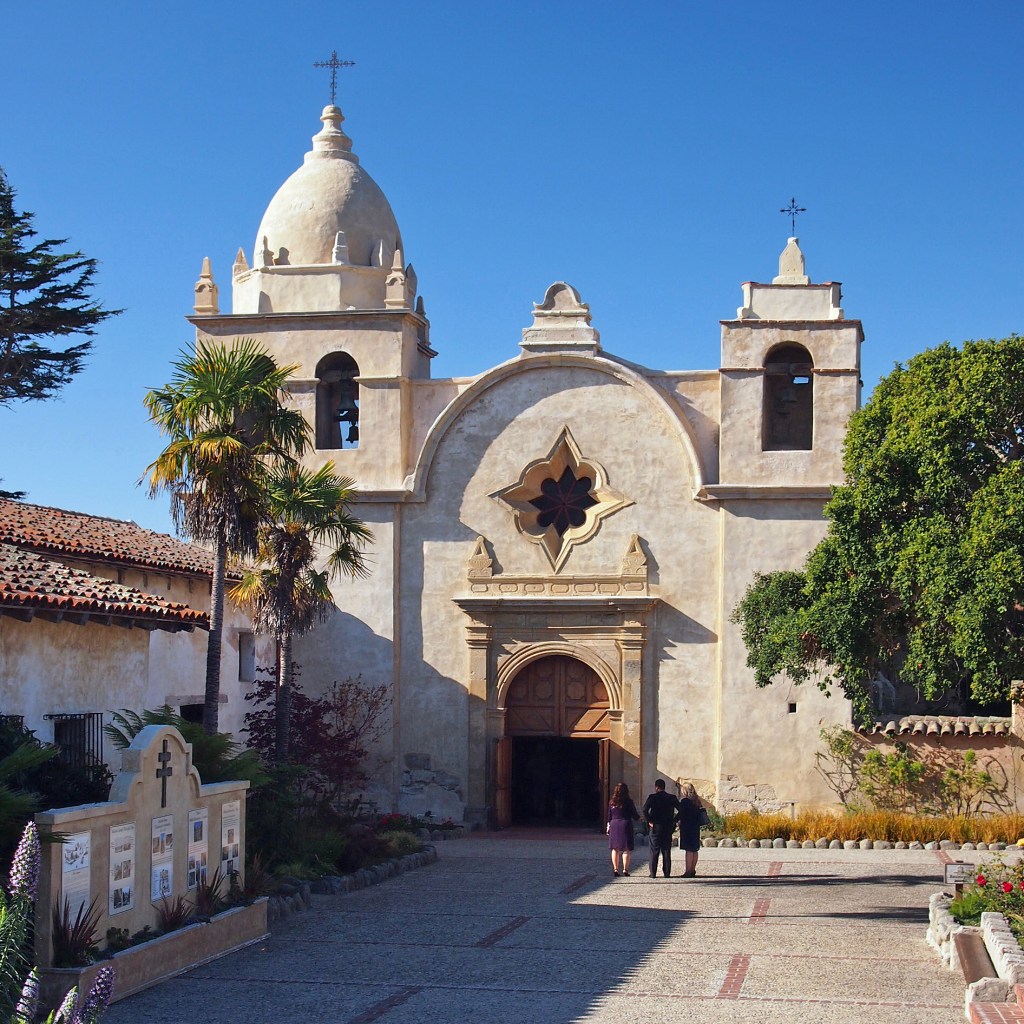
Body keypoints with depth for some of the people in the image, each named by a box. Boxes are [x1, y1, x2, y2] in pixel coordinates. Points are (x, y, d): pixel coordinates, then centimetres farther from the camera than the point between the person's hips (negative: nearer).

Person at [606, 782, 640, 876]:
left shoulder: (612, 803, 2)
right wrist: (639, 818, 20)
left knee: (615, 849, 9)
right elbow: (635, 816, -2)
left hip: (614, 826, 3)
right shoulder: (629, 802, -7)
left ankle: (615, 869, 6)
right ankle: (625, 870, -2)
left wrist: (608, 826, 17)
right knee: (626, 850, 2)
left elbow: (609, 816, 7)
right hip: (625, 825, -3)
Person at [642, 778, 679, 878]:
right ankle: (667, 873, 6)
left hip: (655, 827, -3)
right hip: (668, 828, 3)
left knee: (654, 851, 2)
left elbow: (645, 810, -18)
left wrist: (649, 821, -8)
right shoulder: (672, 798, 4)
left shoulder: (653, 797, -6)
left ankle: (653, 873, 0)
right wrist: (674, 821, 6)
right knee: (666, 851, 8)